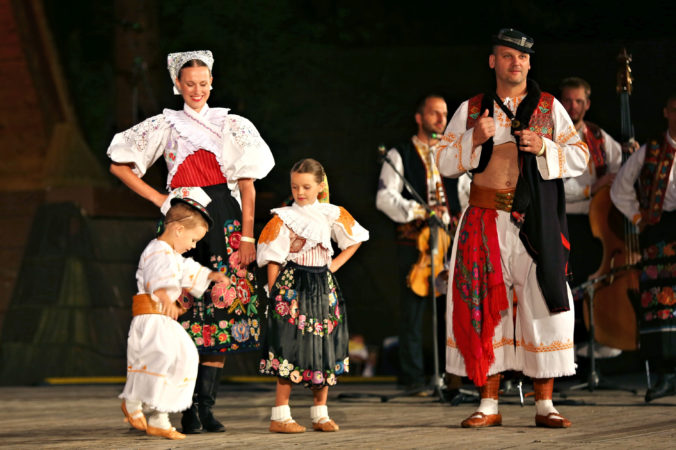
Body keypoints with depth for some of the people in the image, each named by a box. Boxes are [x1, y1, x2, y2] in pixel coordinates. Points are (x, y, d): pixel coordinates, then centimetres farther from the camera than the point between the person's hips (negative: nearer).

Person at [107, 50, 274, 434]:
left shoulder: (232, 126, 9)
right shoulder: (166, 126, 10)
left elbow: (247, 184, 5)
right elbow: (120, 166, 13)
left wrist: (247, 236, -3)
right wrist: (159, 199, 4)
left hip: (225, 222, 1)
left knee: (221, 309, -5)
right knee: (187, 311, -7)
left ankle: (207, 405, -2)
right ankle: (188, 409, -5)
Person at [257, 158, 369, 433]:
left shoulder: (332, 215, 7)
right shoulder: (283, 218, -1)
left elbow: (355, 240, 20)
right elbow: (273, 261, -3)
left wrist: (335, 265, 8)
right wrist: (273, 294, -10)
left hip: (323, 287, 4)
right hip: (291, 286, -4)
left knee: (324, 349, 4)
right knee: (290, 349, -9)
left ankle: (320, 414, 13)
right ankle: (280, 416, -7)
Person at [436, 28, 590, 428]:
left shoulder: (549, 107, 9)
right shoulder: (471, 110, 11)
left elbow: (580, 158, 6)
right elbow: (444, 163, 8)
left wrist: (544, 148, -12)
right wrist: (474, 139, -10)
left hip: (536, 224, -1)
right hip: (485, 223, 1)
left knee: (543, 306, -4)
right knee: (484, 308, -1)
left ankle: (545, 405, 4)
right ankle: (489, 405, 6)